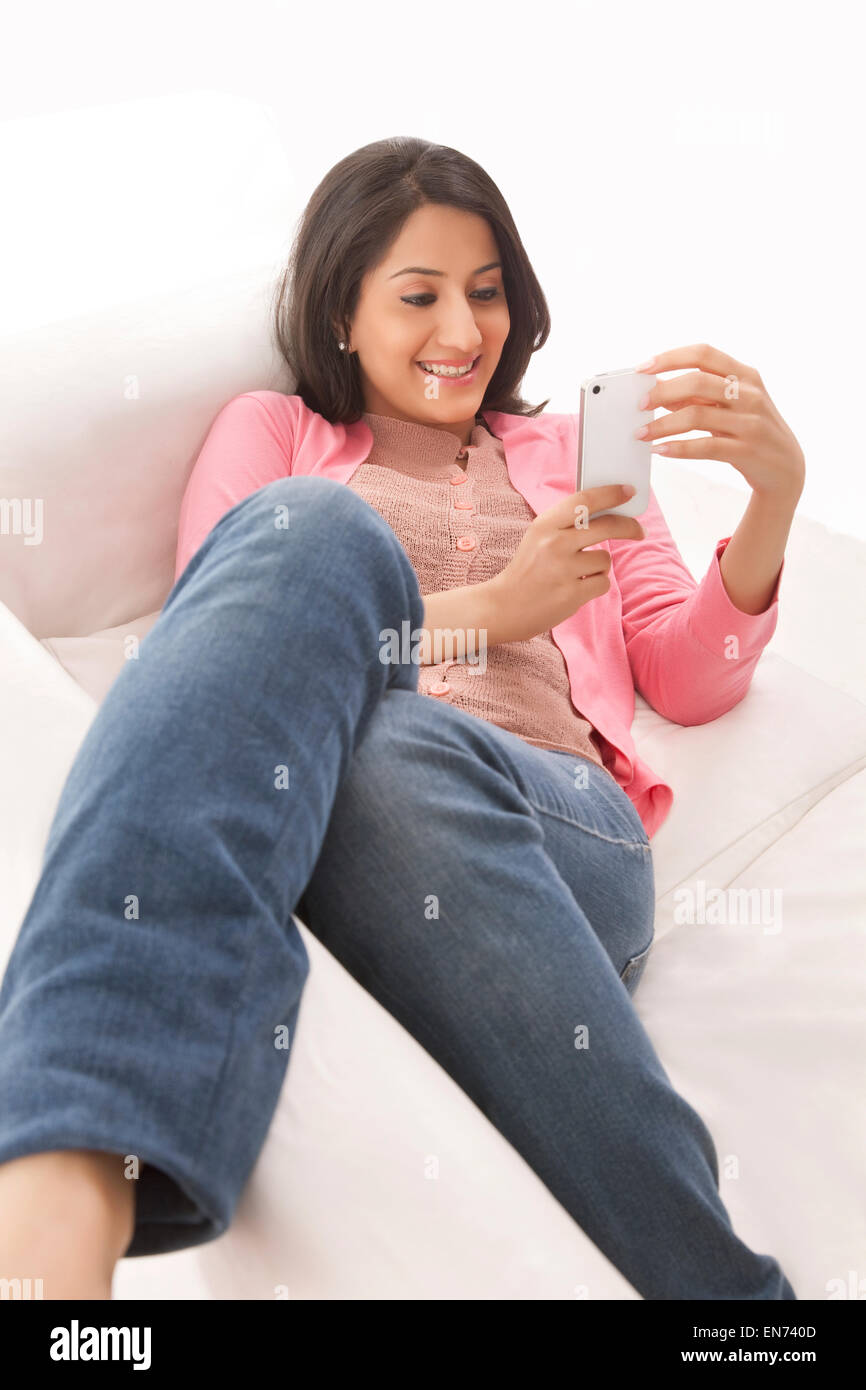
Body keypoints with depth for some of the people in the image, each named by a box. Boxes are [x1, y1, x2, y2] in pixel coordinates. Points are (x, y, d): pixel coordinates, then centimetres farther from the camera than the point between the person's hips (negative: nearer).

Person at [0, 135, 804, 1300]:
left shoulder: (568, 458, 31)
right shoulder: (271, 430, 26)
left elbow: (692, 684, 20)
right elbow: (224, 647, 8)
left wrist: (774, 497, 2)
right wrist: (487, 611, -1)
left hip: (550, 826, 1)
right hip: (292, 790, 0)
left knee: (398, 757, -35)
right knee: (317, 531, -32)